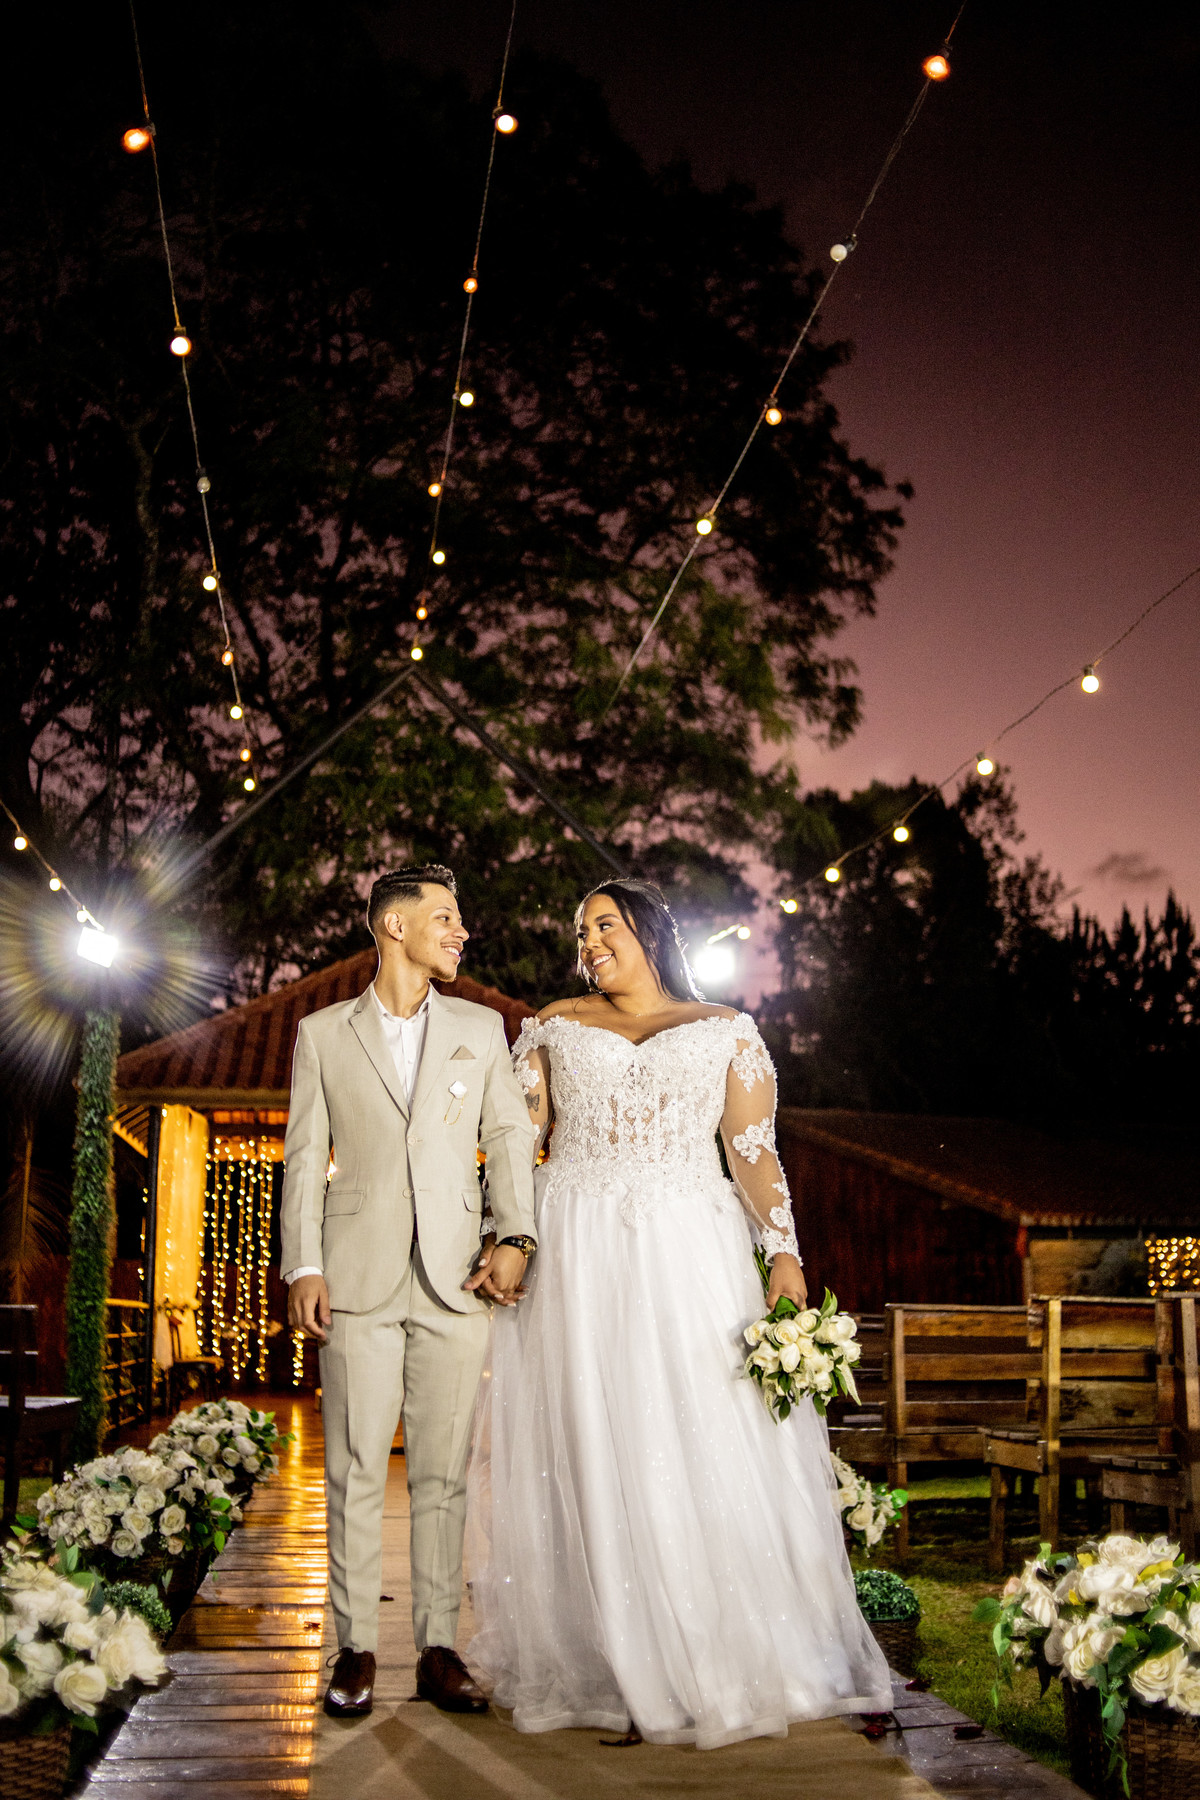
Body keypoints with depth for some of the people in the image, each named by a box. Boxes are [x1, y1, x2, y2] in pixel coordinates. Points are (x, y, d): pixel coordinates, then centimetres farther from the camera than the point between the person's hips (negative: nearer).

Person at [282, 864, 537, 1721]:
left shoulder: (481, 1028, 12)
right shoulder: (323, 1033, 8)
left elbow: (511, 1137, 9)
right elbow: (305, 1156, 5)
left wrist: (515, 1238, -5)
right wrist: (303, 1268, -4)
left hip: (455, 1278, 1)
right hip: (359, 1277, -1)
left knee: (444, 1470, 5)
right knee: (355, 1468, 2)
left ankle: (440, 1650, 13)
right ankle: (355, 1649, 12)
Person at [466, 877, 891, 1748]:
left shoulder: (726, 1032, 10)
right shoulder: (554, 1028, 13)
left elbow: (756, 1154, 4)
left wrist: (785, 1254, -9)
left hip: (690, 1258, -1)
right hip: (577, 1260, 1)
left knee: (712, 1454, -5)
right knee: (587, 1456, -1)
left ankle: (734, 1659, 7)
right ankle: (607, 1663, 9)